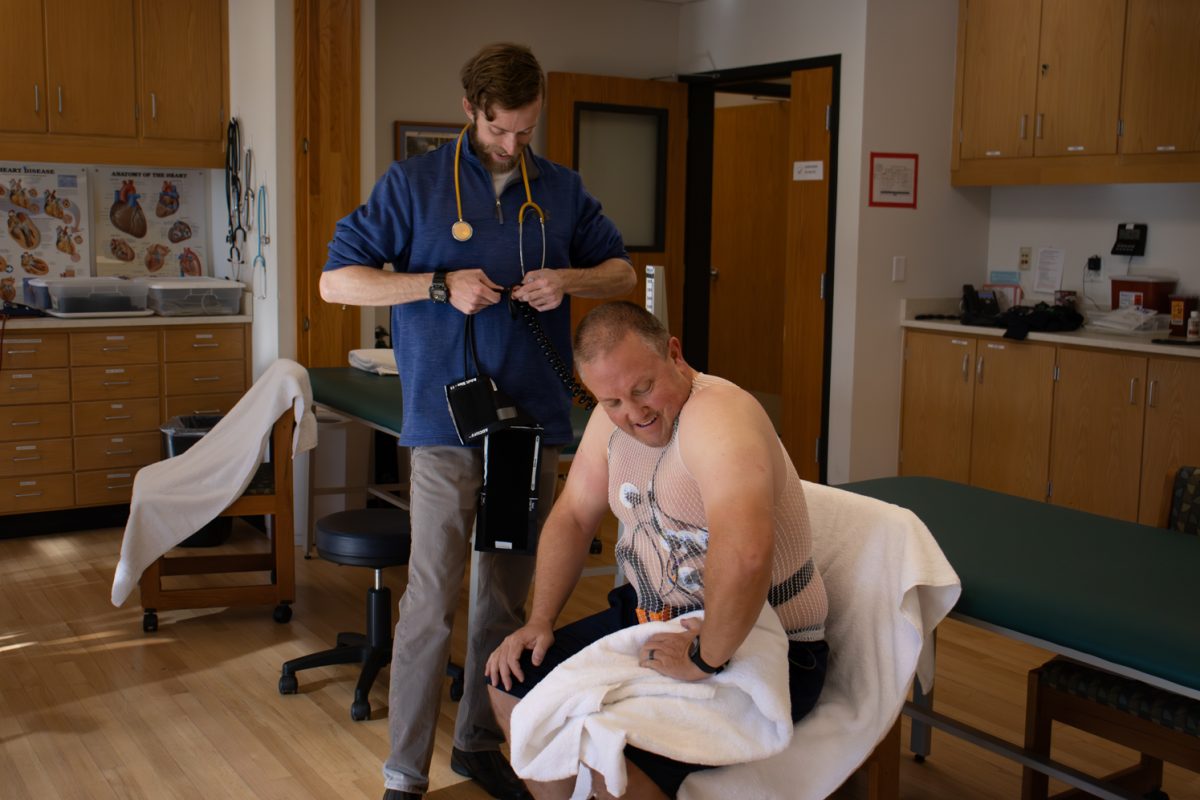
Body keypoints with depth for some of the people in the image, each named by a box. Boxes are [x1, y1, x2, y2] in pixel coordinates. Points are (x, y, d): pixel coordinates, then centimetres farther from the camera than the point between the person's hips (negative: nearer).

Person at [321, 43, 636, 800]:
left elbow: (622, 271, 15)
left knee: (509, 595, 13)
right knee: (432, 602, -4)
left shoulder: (562, 189, 8)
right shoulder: (413, 183, -2)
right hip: (447, 424, -4)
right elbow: (337, 280, -3)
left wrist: (569, 280, -7)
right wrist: (439, 284, -16)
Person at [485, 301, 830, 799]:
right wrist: (539, 621, 3)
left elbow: (745, 554, -45)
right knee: (512, 682, 9)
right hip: (653, 615, 9)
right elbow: (572, 518, 12)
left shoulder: (715, 413, -29)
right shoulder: (612, 419, 1)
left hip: (757, 644, -9)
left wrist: (704, 659, -33)